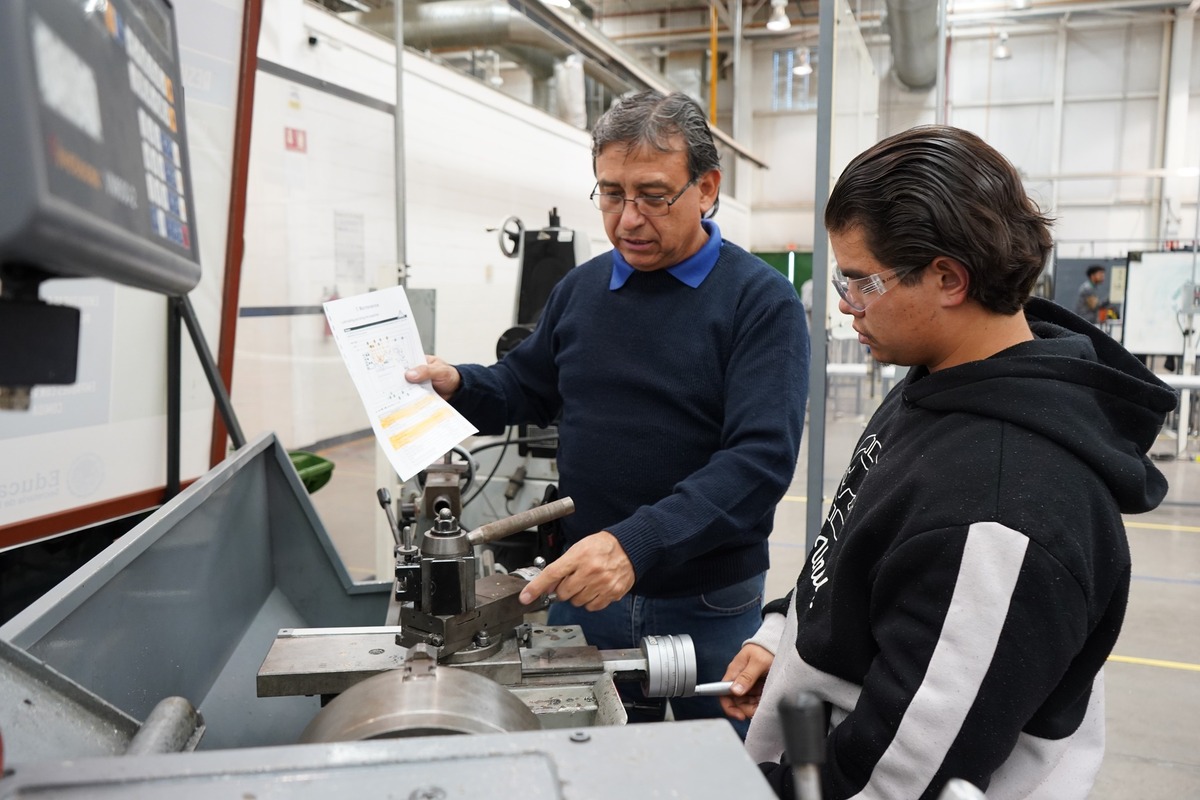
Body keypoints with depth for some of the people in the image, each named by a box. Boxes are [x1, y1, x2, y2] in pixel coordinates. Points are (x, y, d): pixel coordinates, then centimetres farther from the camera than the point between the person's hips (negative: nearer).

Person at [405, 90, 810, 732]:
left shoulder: (760, 301, -13)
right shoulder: (580, 288, 5)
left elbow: (761, 457, -23)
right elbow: (527, 386, 17)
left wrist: (635, 545, -33)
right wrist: (458, 385, -5)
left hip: (707, 604, -3)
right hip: (583, 588, 4)